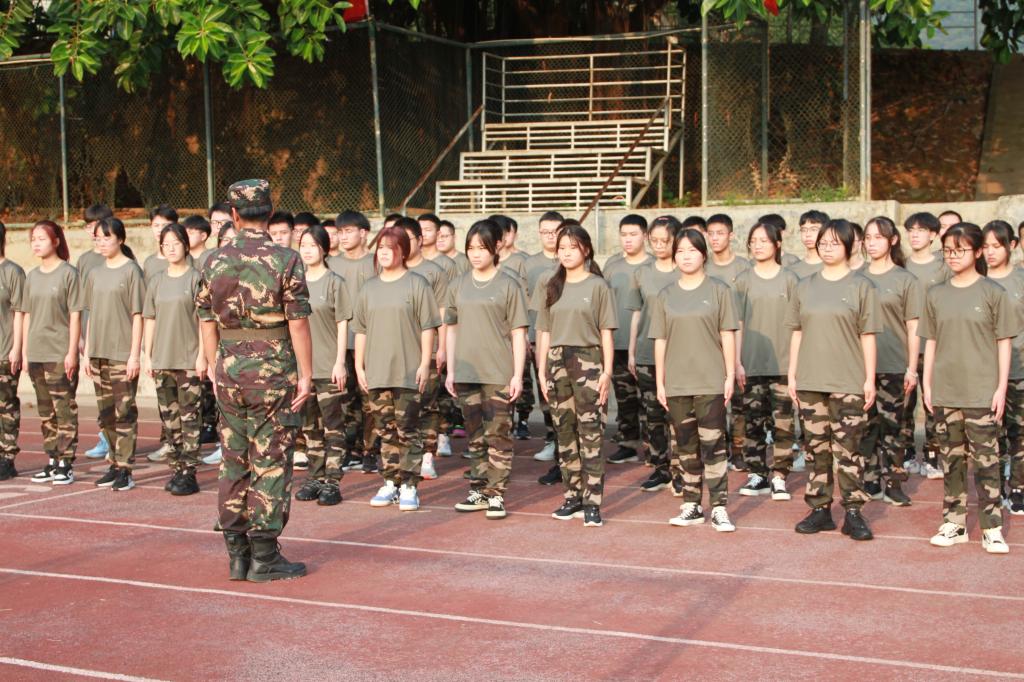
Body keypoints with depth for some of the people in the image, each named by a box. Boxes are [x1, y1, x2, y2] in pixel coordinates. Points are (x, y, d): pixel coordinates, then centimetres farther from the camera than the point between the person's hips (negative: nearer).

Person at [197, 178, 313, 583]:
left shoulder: (215, 262, 4)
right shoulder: (285, 260, -8)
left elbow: (207, 325, 7)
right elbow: (298, 324, -11)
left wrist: (217, 372, 16)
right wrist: (305, 375, -5)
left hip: (230, 369, 4)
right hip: (273, 370, -4)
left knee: (234, 463, 11)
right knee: (271, 463, 1)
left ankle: (237, 555, 16)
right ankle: (264, 557, 3)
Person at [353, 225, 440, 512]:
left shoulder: (417, 284, -1)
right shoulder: (369, 288, 13)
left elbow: (428, 327, -4)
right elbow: (361, 330, 15)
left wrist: (425, 363, -9)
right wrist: (359, 366, 11)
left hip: (408, 372, -4)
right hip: (376, 372, 5)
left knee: (407, 430, -3)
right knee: (386, 431, 10)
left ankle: (409, 487, 2)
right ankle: (390, 483, 18)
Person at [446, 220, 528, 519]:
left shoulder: (508, 285, -2)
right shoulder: (459, 285, 10)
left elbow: (518, 333, -3)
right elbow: (452, 329, 14)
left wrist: (517, 374, -8)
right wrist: (450, 370, 10)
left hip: (499, 374, -4)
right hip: (466, 373, 4)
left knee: (498, 436, -3)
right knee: (475, 437, 11)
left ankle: (496, 494, 3)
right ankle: (478, 491, 20)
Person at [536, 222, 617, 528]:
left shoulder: (598, 286, 1)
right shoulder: (551, 287, 13)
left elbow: (606, 333, -1)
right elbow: (545, 333, 13)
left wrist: (607, 371, -8)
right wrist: (541, 370, 7)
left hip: (588, 361, -4)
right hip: (558, 362, 4)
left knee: (591, 433, -6)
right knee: (565, 432, 7)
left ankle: (592, 502, -5)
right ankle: (573, 496, 16)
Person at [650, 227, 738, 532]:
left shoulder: (718, 291, 1)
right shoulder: (665, 296, 8)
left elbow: (727, 335, 1)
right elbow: (660, 341, 8)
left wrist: (730, 375, -3)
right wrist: (659, 382, 5)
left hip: (710, 382, -3)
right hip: (676, 383, 3)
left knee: (713, 445, -4)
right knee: (686, 447, 10)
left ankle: (719, 508, -1)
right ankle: (691, 505, 18)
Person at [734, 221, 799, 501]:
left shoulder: (789, 279, 3)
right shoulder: (744, 280, 6)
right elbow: (738, 324, 6)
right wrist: (737, 362, 0)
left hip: (782, 362, -1)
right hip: (752, 363, 1)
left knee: (782, 422, -2)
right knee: (753, 420, 4)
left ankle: (778, 477, 4)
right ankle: (756, 475, 12)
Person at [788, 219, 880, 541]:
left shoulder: (861, 286, 1)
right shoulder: (806, 286, 10)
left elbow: (868, 336, 0)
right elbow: (797, 333, 13)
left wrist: (870, 379, -4)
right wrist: (791, 375, 9)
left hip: (848, 382, -3)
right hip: (810, 382, 4)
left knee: (847, 449, -4)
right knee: (817, 448, 8)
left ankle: (853, 513, 3)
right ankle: (820, 509, 15)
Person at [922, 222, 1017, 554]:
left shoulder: (993, 293, -1)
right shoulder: (936, 294, 9)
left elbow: (1004, 342, -1)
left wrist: (1001, 387, -5)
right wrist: (927, 384, 8)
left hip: (981, 391, -3)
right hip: (944, 391, 4)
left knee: (986, 461, -3)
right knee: (951, 460, 9)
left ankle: (992, 528, 2)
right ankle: (954, 523, 17)